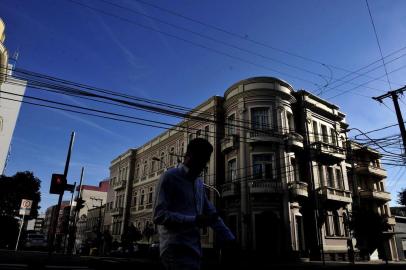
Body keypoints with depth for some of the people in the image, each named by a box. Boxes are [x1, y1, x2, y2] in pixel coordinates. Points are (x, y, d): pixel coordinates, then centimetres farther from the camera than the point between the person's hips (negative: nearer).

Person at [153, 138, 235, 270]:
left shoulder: (199, 183, 18)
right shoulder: (170, 177, -6)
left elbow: (212, 214, 19)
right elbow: (159, 215, -14)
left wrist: (230, 240, 9)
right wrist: (195, 220, -20)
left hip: (194, 250, 8)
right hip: (176, 249, -7)